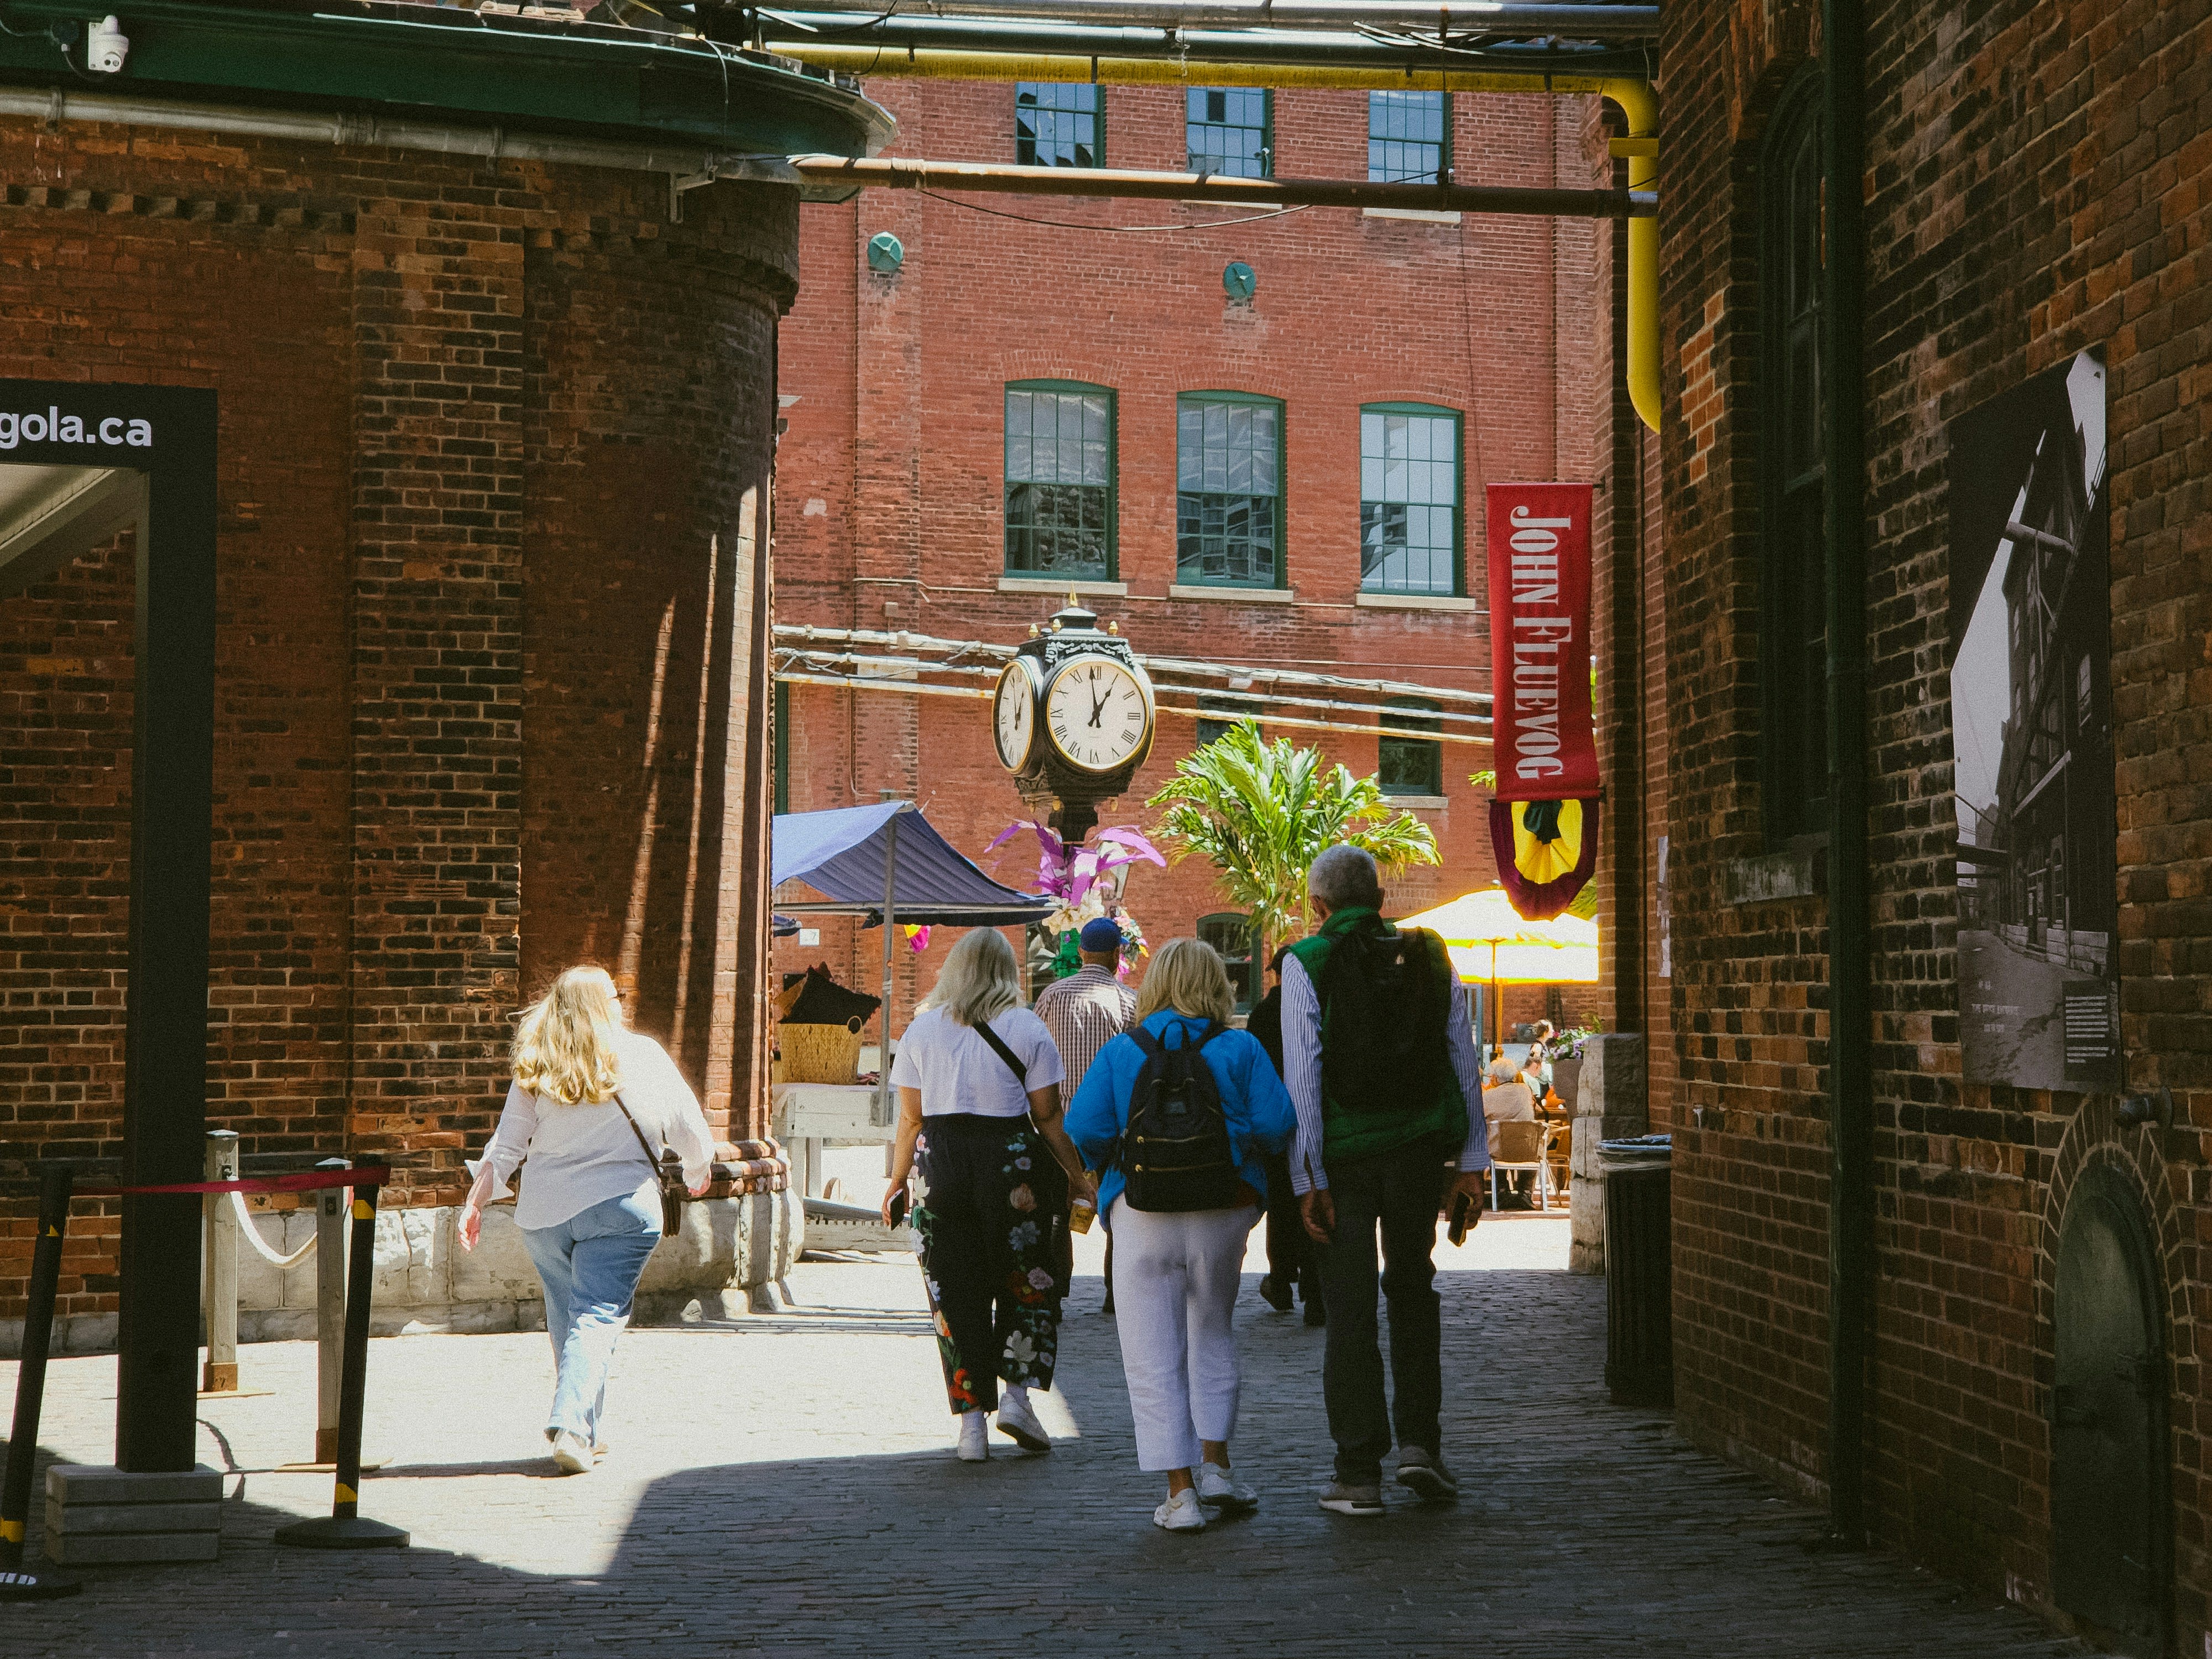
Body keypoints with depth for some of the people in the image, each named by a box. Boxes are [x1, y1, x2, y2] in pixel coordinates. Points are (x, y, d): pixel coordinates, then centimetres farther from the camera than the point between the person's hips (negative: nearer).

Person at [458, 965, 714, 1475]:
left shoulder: (535, 1069, 4)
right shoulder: (643, 1057, 0)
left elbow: (505, 1146, 1)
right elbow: (690, 1130, 9)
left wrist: (475, 1202, 7)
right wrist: (697, 1172, 27)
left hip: (543, 1212, 3)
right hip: (620, 1208, -3)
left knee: (565, 1319, 15)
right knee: (598, 1317, -5)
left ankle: (587, 1432, 21)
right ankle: (572, 1423, -21)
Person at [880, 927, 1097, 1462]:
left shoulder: (922, 1030, 5)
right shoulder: (1027, 1029, -1)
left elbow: (910, 1119, 5)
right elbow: (1048, 1118, -3)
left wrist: (897, 1181, 16)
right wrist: (1080, 1178, 6)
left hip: (940, 1165, 2)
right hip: (1010, 1161, -2)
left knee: (954, 1295, 7)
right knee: (1027, 1283, 13)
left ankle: (972, 1422, 6)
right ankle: (1016, 1393, 1)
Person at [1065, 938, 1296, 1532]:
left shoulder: (1120, 1053, 1)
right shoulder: (1241, 1050, 0)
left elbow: (1083, 1132, -6)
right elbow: (1277, 1125, -8)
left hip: (1143, 1216, -1)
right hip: (1224, 1212, 1)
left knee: (1154, 1357, 4)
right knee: (1211, 1336, 22)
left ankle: (1180, 1492, 1)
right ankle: (1214, 1465, 19)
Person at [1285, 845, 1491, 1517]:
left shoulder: (1307, 963, -5)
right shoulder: (1429, 956, 7)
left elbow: (1303, 1077, -10)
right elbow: (1464, 1062, 6)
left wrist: (1309, 1178, -8)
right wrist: (1472, 1162, 10)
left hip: (1345, 1156, -3)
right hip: (1420, 1147, 3)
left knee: (1350, 1310, 3)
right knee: (1412, 1289, 18)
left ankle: (1359, 1473, 5)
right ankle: (1419, 1441, 8)